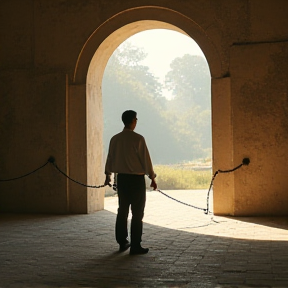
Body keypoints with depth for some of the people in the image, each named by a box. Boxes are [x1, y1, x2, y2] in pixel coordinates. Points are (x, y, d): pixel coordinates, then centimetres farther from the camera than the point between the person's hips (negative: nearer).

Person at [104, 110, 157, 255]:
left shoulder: (115, 139, 4)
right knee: (137, 213, 0)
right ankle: (135, 246, 2)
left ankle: (122, 242, 22)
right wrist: (152, 178, -2)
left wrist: (108, 175, 30)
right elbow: (146, 159, -11)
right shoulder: (138, 139, -14)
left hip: (121, 178, 6)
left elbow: (110, 158, 15)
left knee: (122, 211, 14)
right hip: (137, 179, -6)